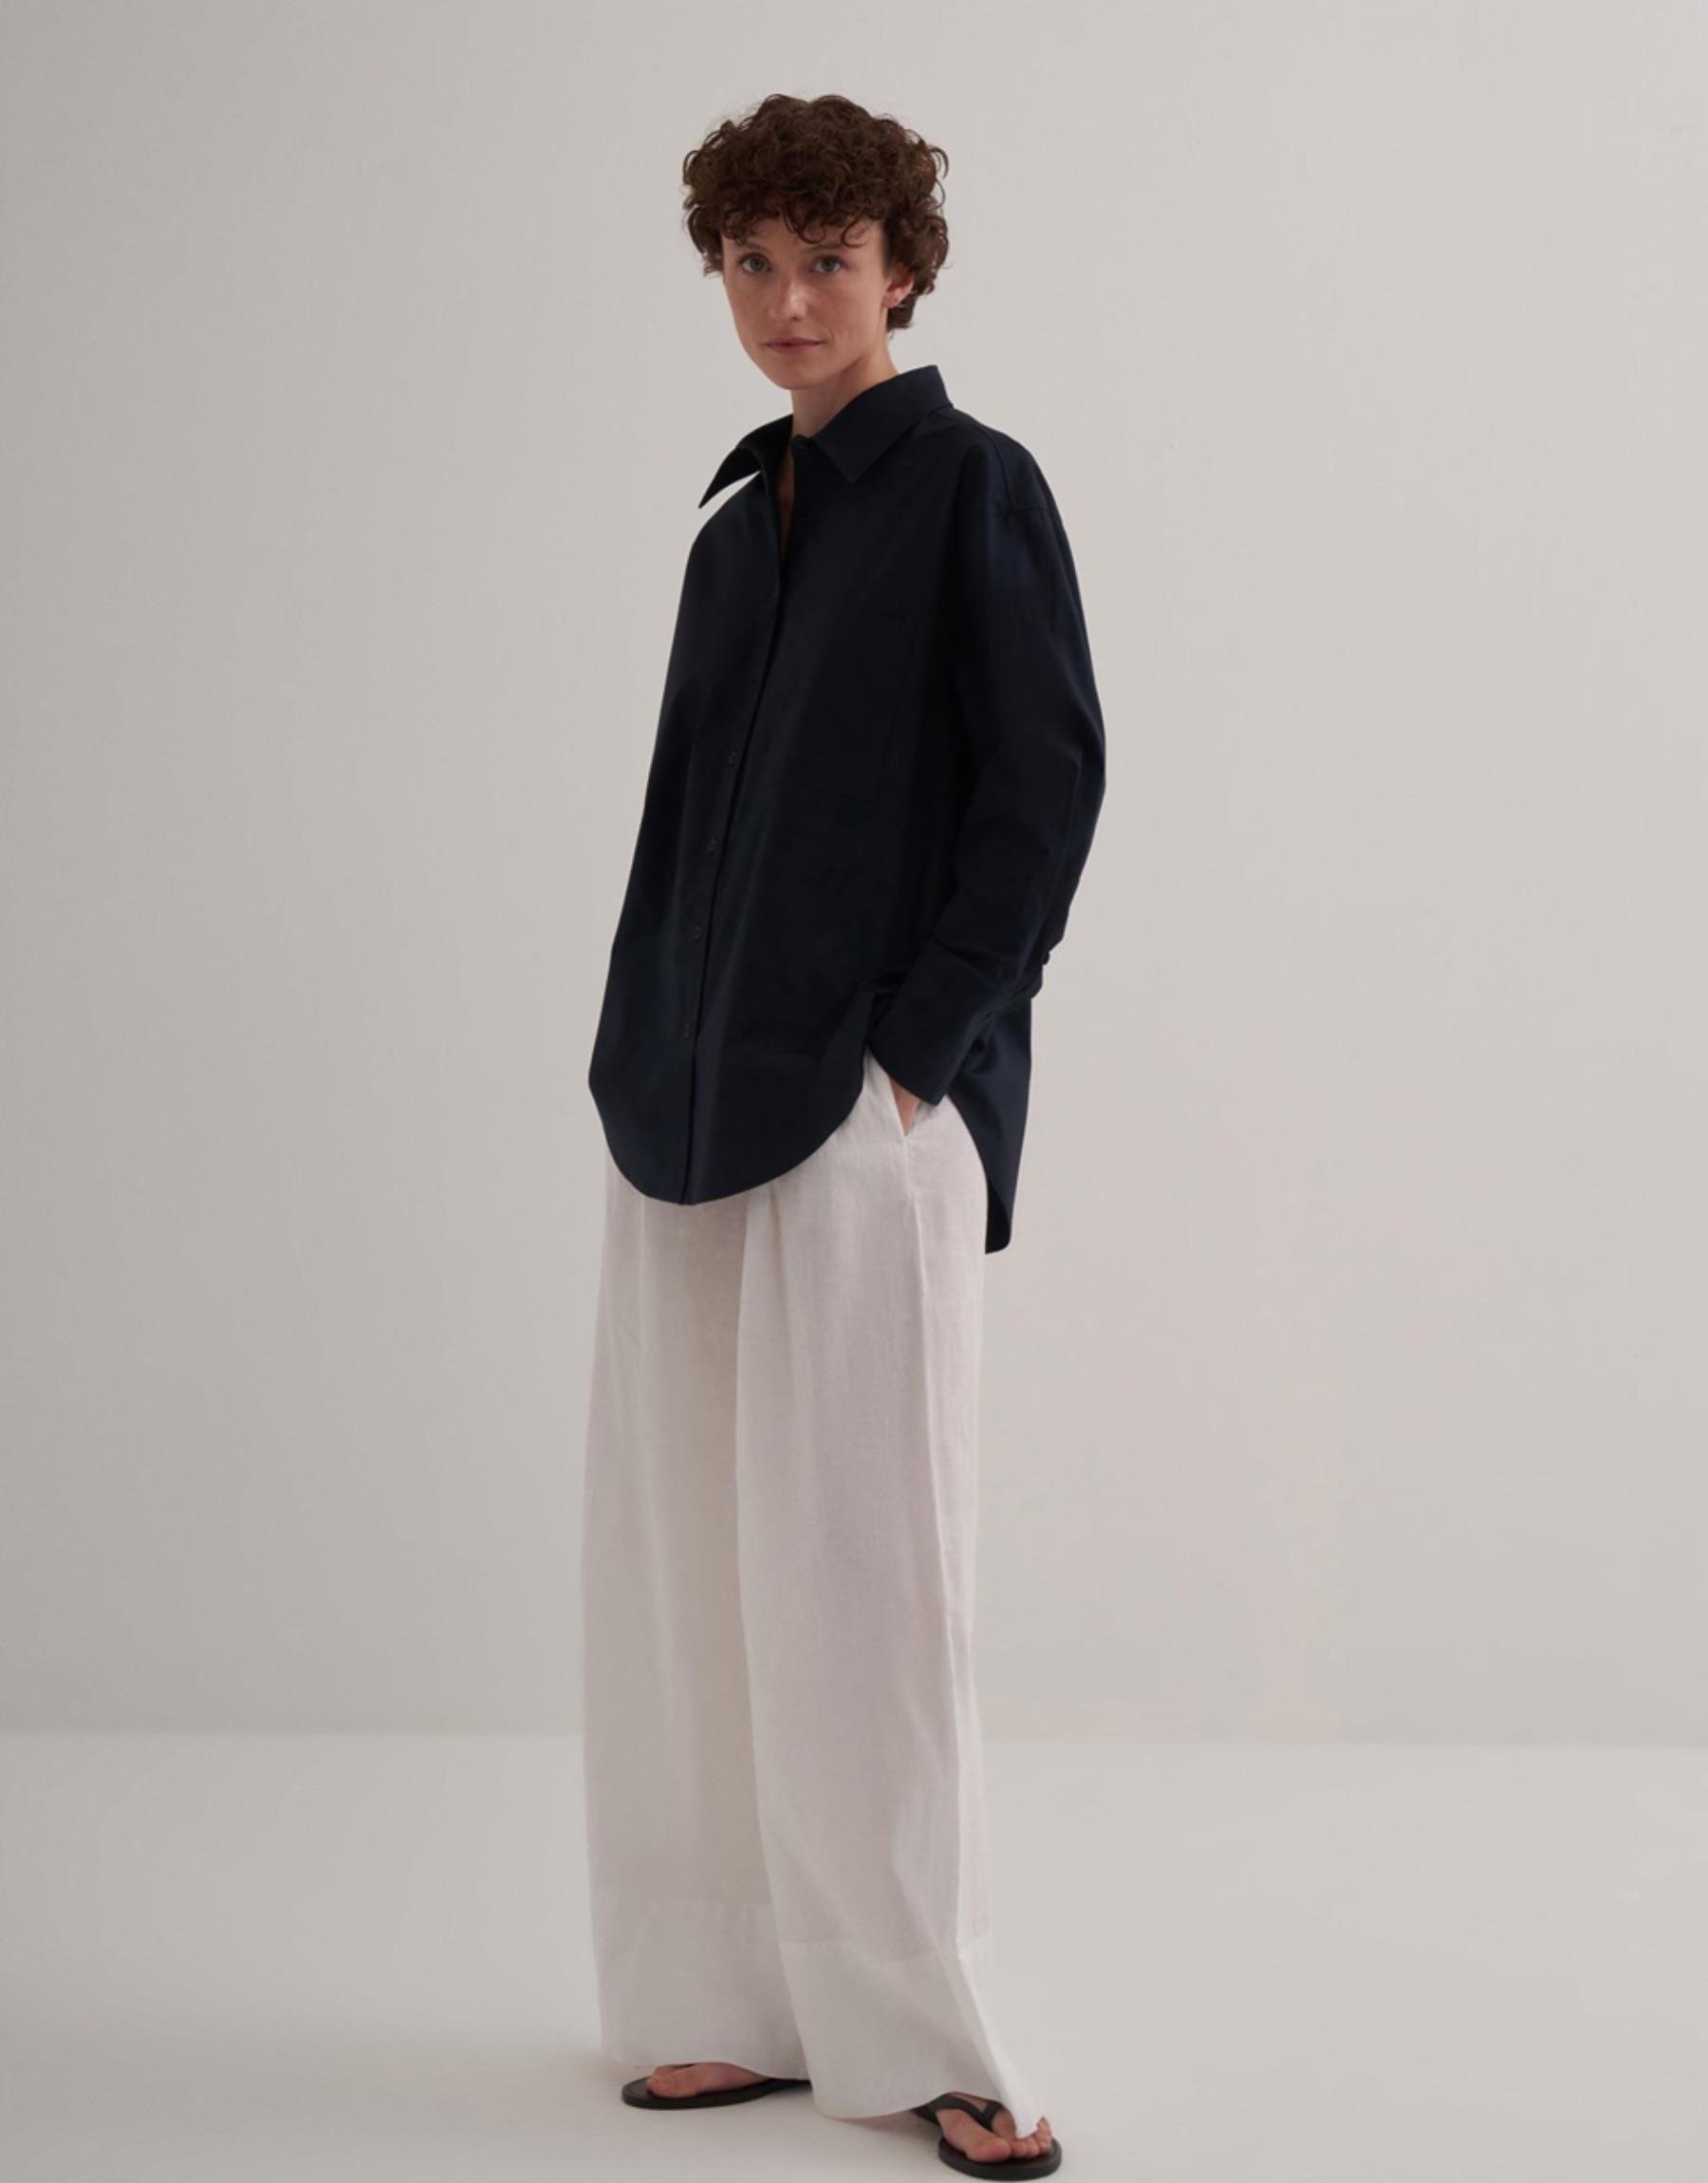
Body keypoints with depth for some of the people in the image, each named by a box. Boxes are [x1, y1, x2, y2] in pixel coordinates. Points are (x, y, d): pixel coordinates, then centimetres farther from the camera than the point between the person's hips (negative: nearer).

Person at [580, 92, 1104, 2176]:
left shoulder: (971, 486, -1)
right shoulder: (737, 525, 17)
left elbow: (1048, 784, -8)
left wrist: (916, 1041, -13)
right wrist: (638, 1056, 9)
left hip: (872, 1103, -7)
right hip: (693, 1104, 7)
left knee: (854, 1556, -6)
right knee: (688, 1553, 7)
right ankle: (749, 1999, 16)